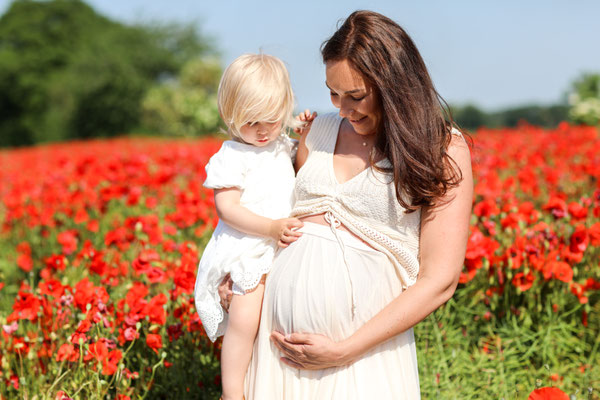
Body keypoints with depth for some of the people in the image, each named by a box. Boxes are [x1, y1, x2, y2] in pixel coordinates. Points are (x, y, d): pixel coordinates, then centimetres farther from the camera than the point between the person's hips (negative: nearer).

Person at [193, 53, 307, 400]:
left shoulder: (283, 146, 11)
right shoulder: (231, 157, -9)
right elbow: (227, 208, -16)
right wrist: (272, 227, -24)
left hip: (284, 248, 7)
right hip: (246, 251, -7)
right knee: (244, 318, -18)